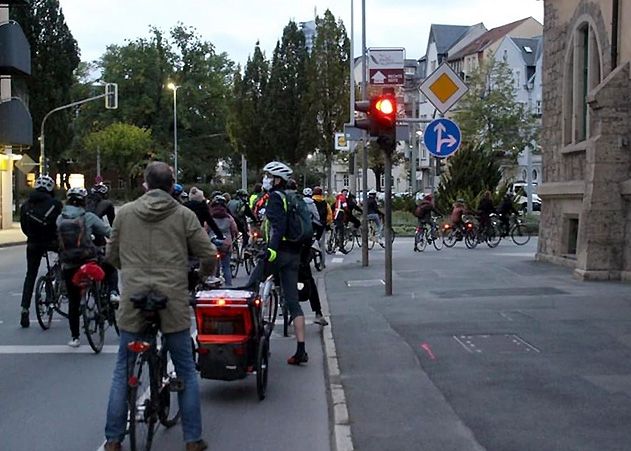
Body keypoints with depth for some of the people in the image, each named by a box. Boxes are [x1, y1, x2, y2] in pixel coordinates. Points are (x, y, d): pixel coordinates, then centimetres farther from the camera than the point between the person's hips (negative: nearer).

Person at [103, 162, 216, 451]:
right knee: (186, 372, 11)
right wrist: (203, 274, 21)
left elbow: (112, 255, 14)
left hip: (133, 302, 2)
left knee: (123, 370, 13)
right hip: (173, 303, -1)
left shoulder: (125, 213, 5)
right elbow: (209, 255, -1)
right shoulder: (184, 215, -1)